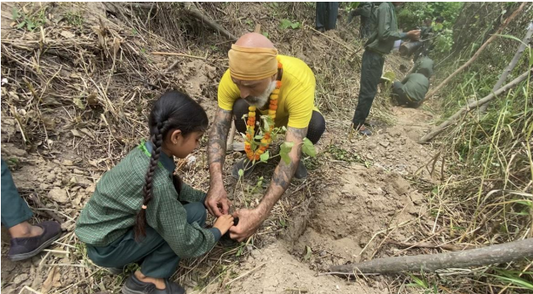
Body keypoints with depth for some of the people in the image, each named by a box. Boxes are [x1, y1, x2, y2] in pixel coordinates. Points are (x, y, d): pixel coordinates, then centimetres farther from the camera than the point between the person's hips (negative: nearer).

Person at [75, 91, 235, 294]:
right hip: (105, 247, -8)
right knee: (194, 213, -16)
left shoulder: (148, 151, -9)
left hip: (101, 228, 8)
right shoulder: (157, 183, -34)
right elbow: (184, 243, -24)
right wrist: (217, 231, -7)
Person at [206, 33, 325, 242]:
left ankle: (298, 159, 1)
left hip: (292, 113, -1)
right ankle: (254, 152, 0)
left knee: (316, 124, -34)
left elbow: (291, 154, -47)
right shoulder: (232, 78, -35)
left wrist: (260, 213, -53)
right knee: (240, 110, -31)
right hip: (261, 112, 2)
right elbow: (218, 129, -32)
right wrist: (216, 182, -47)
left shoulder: (298, 83, -44)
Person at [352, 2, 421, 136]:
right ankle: (358, 123, 4)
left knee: (370, 90, 14)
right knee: (368, 91, -5)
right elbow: (384, 34, -21)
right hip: (373, 56, -10)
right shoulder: (385, 7, -13)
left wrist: (408, 35, 9)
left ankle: (360, 119, 23)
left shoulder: (390, 8, 16)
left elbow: (389, 33, 14)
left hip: (378, 56, 10)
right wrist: (406, 35, -16)